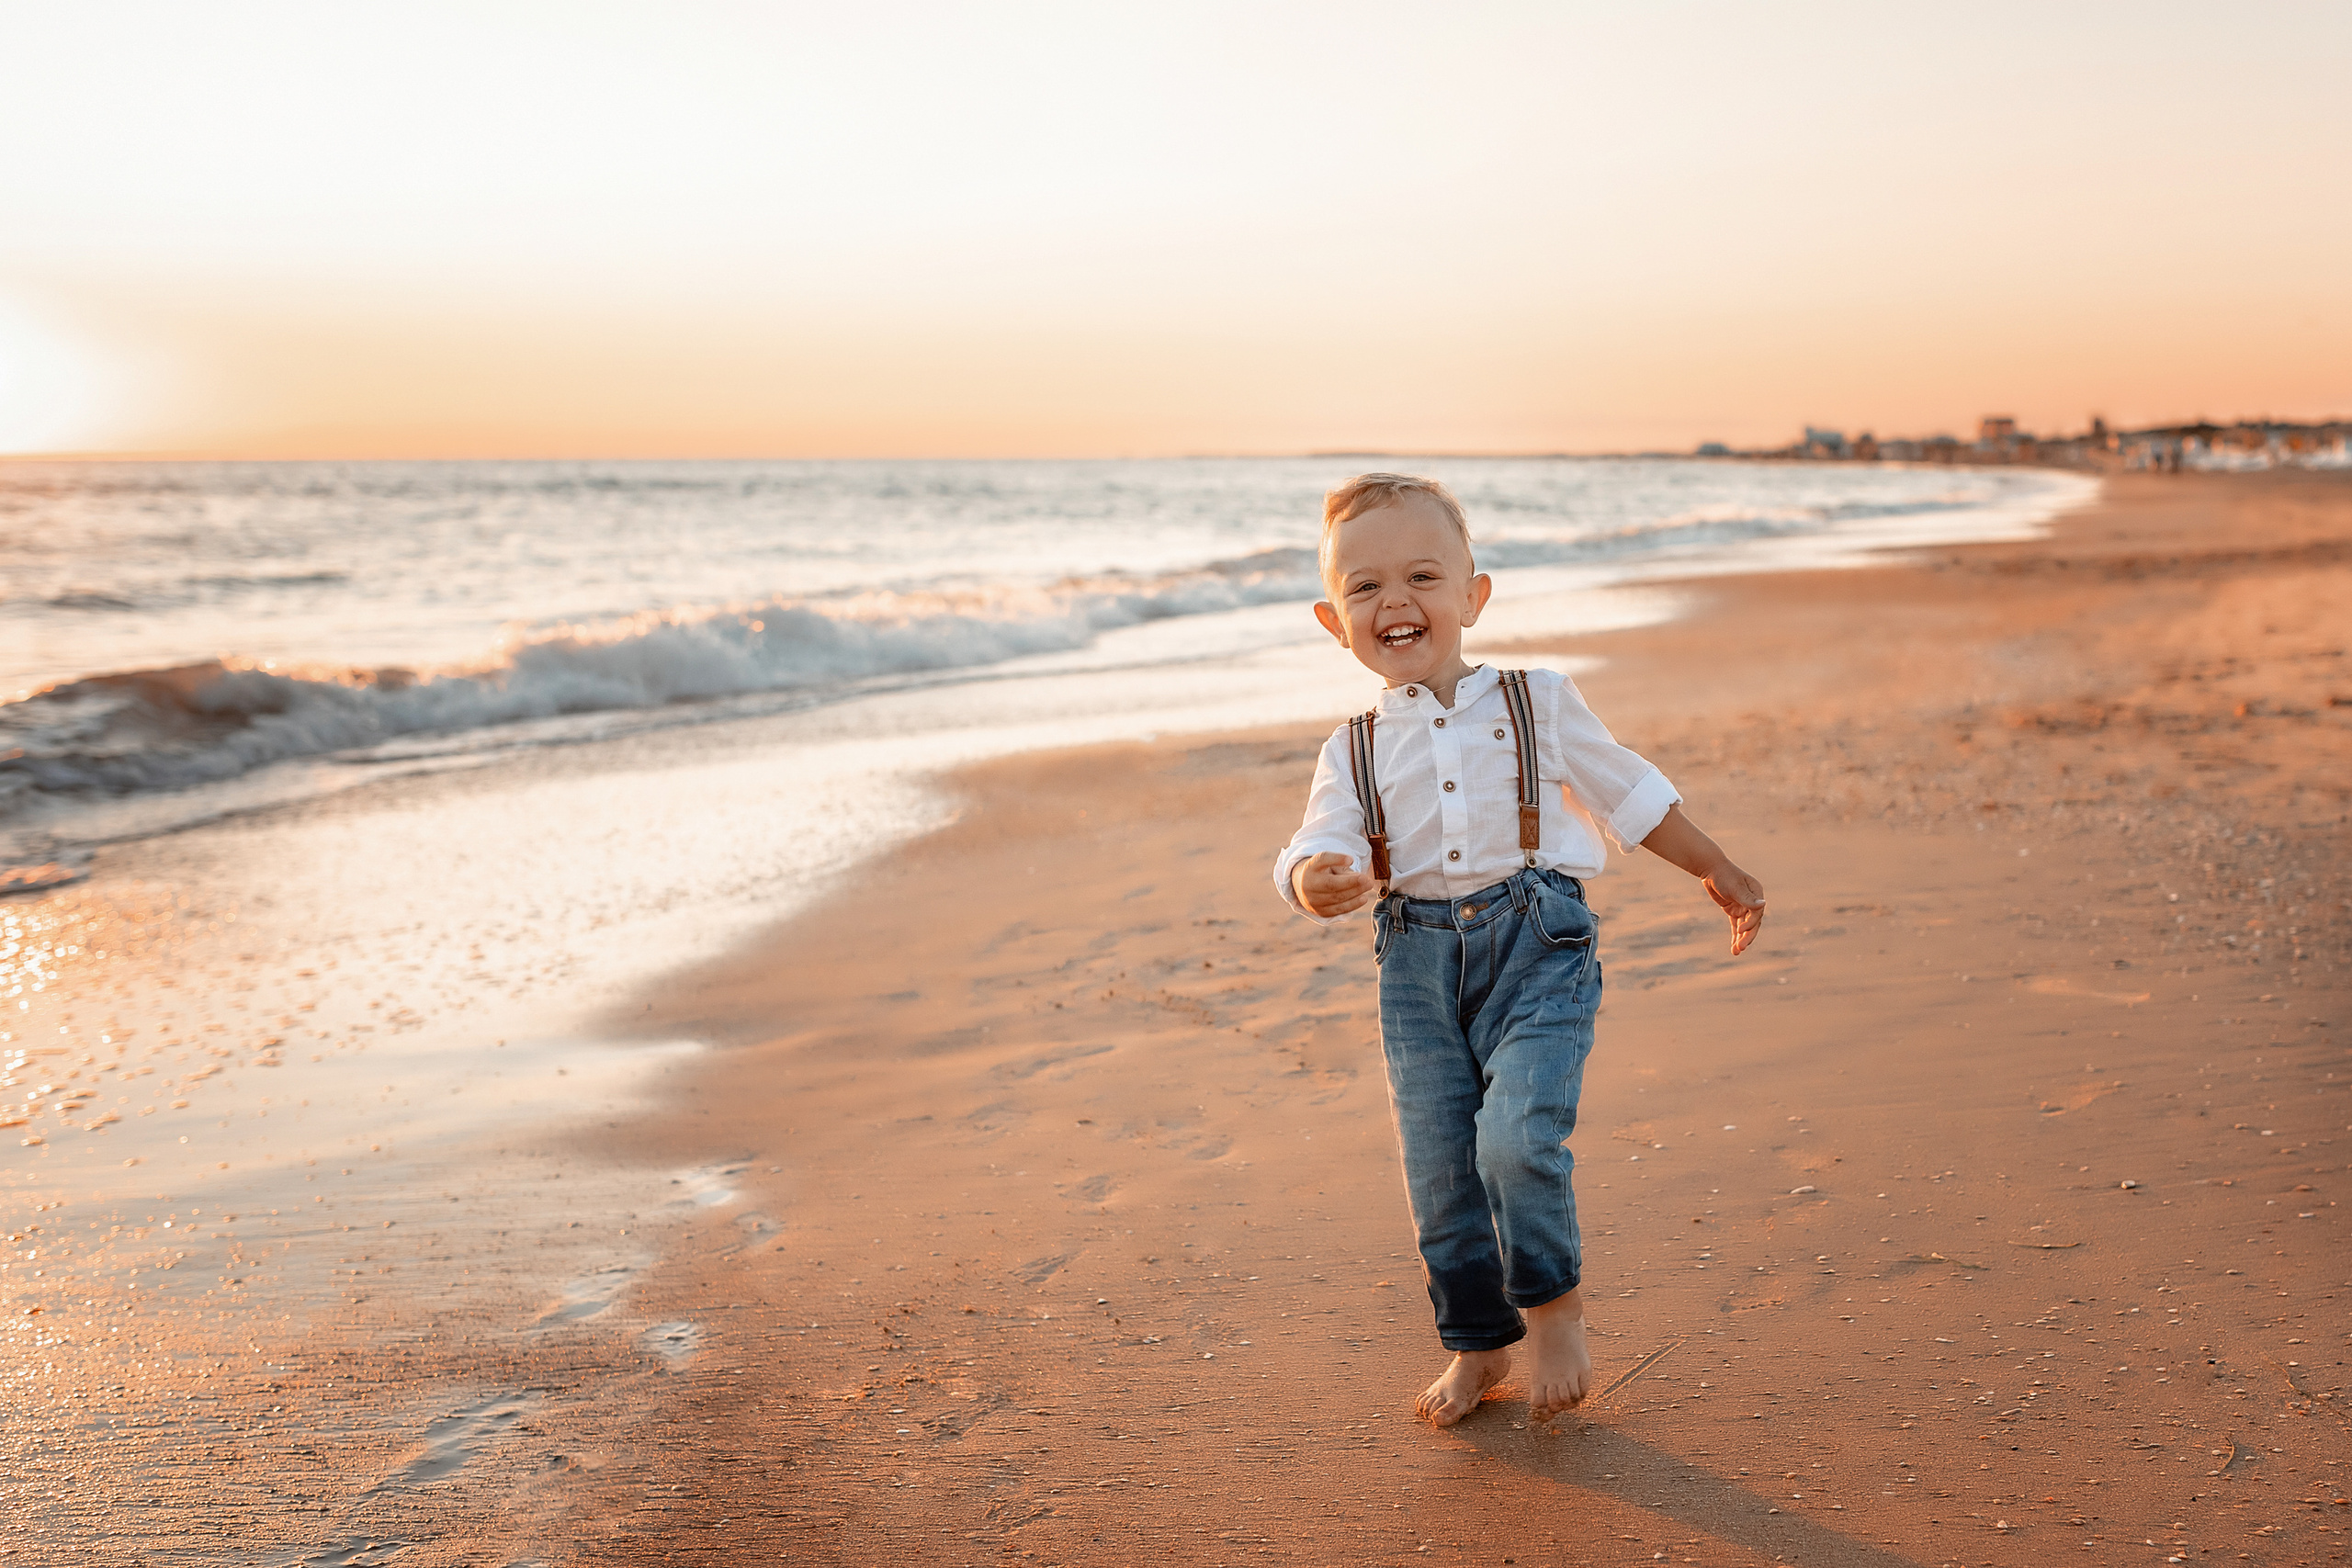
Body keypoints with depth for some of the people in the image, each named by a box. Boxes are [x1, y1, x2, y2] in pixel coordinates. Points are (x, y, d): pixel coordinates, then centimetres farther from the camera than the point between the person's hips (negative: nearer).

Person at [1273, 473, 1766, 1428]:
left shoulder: (1539, 704, 5)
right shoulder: (1354, 751, 6)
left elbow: (1625, 791, 16)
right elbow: (1316, 849, -5)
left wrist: (1716, 870, 21)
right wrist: (1314, 884, -29)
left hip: (1536, 940, -2)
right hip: (1418, 962, 3)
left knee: (1516, 1136, -20)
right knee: (1439, 1169, 5)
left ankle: (1553, 1305, 6)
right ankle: (1477, 1342, 26)